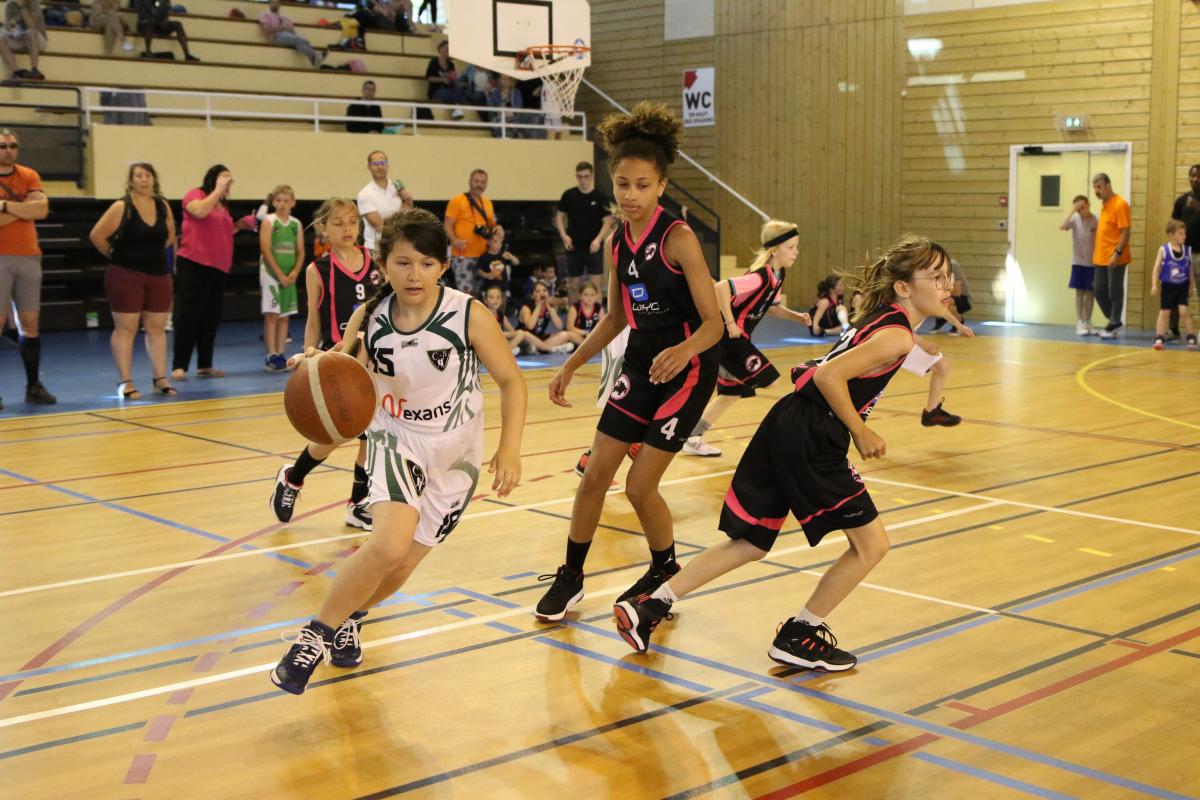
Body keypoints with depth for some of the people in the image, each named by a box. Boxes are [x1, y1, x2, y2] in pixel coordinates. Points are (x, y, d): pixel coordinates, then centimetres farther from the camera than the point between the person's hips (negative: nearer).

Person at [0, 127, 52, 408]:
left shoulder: (29, 176, 9)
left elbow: (42, 209, -7)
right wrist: (25, 208, -11)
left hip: (29, 257, 4)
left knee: (30, 323, 7)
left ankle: (34, 386, 14)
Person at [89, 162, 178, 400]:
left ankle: (161, 379, 12)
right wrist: (115, 256, -2)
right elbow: (97, 235, -12)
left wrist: (153, 254, 12)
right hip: (125, 275, -5)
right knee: (125, 328, -2)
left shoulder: (163, 206, 5)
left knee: (157, 328, 7)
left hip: (159, 275, 5)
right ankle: (125, 382, 0)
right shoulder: (121, 207, -10)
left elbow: (170, 235, 20)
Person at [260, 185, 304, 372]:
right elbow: (265, 250, -10)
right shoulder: (268, 221, -3)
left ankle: (280, 355, 11)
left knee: (285, 316, 6)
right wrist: (279, 274, -14)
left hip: (290, 275, 4)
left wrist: (295, 272, -8)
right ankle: (271, 356, -6)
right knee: (271, 314, -6)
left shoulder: (296, 224, 9)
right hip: (271, 272, -4)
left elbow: (300, 252, 8)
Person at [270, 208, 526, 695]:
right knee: (390, 544, -26)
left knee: (402, 565, 6)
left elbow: (511, 380, -8)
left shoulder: (469, 316, -17)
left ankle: (349, 616, 41)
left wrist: (509, 449, -17)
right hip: (396, 439, 0)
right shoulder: (368, 319, -12)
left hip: (455, 454, 1)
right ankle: (316, 634, -4)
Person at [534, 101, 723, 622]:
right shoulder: (616, 244, 0)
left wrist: (684, 351, -42)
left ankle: (665, 570, 23)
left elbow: (713, 323, -22)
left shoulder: (678, 239, -20)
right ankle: (570, 577, 22)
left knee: (640, 486, -5)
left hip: (686, 370, -6)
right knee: (594, 476, 5)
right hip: (640, 365, 6)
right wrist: (571, 366, 12)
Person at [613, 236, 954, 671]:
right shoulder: (897, 336, -12)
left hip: (787, 424, 9)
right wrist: (860, 432, -12)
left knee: (751, 543, 16)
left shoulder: (877, 317, 16)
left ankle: (649, 607, 17)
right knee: (871, 543, 4)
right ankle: (798, 638, 14)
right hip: (811, 440, -9)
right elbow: (830, 376, -21)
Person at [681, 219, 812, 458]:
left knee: (732, 392, 19)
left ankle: (693, 438, 27)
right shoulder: (760, 276, -22)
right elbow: (720, 288, -33)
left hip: (736, 339, 10)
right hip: (728, 338, -10)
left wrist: (797, 316, 5)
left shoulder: (778, 275, 7)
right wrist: (730, 324, -28)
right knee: (772, 382, -10)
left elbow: (772, 307, 21)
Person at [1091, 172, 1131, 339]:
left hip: (1115, 259, -9)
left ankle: (1114, 325, 7)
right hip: (1101, 258, 9)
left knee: (1115, 292, -1)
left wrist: (1118, 253, -22)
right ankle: (1114, 321, 24)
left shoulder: (1119, 204, -12)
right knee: (1099, 291, 11)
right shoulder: (1104, 204, 14)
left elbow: (1125, 231, -16)